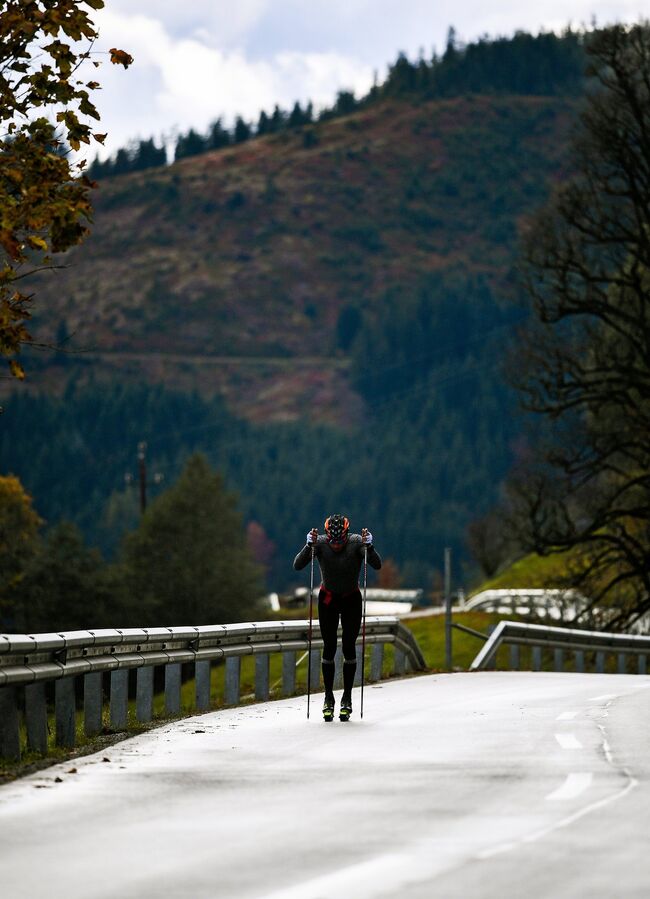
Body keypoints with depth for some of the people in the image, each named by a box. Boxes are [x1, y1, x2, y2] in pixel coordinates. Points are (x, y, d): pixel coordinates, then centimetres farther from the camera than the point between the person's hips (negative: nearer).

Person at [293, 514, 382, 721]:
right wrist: (309, 546, -42)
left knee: (348, 647, -5)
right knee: (329, 647, -4)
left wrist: (368, 546, -45)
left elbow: (377, 565, -30)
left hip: (352, 600, 0)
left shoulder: (356, 542, -21)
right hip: (328, 599, 0)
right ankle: (328, 699, 5)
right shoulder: (320, 542, -21)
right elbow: (297, 566, -29)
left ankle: (347, 698, 5)